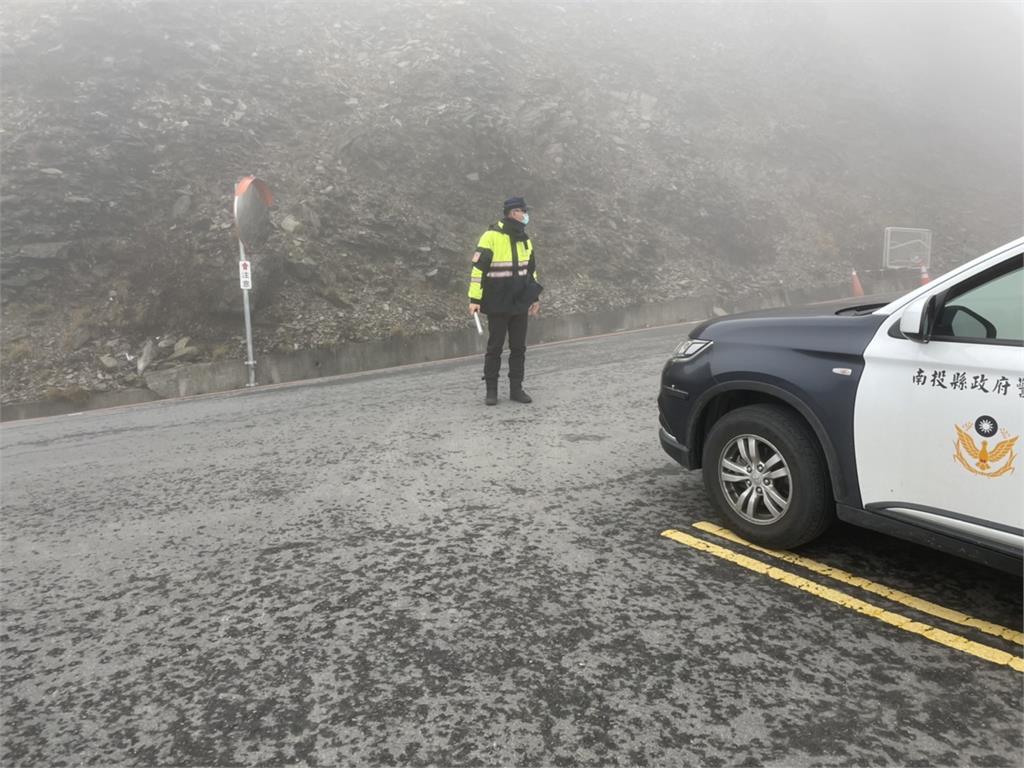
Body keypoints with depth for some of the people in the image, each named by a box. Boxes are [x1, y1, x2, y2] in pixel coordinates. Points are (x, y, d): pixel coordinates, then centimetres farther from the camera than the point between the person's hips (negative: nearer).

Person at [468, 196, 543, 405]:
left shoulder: (524, 240, 10)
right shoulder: (491, 236, -11)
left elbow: (532, 269, 20)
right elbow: (478, 267, -13)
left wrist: (535, 297, 20)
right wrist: (474, 298, -16)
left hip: (520, 304, 6)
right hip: (498, 304, -6)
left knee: (518, 347, 8)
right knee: (495, 347, 2)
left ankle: (516, 389, 17)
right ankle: (491, 390, 12)